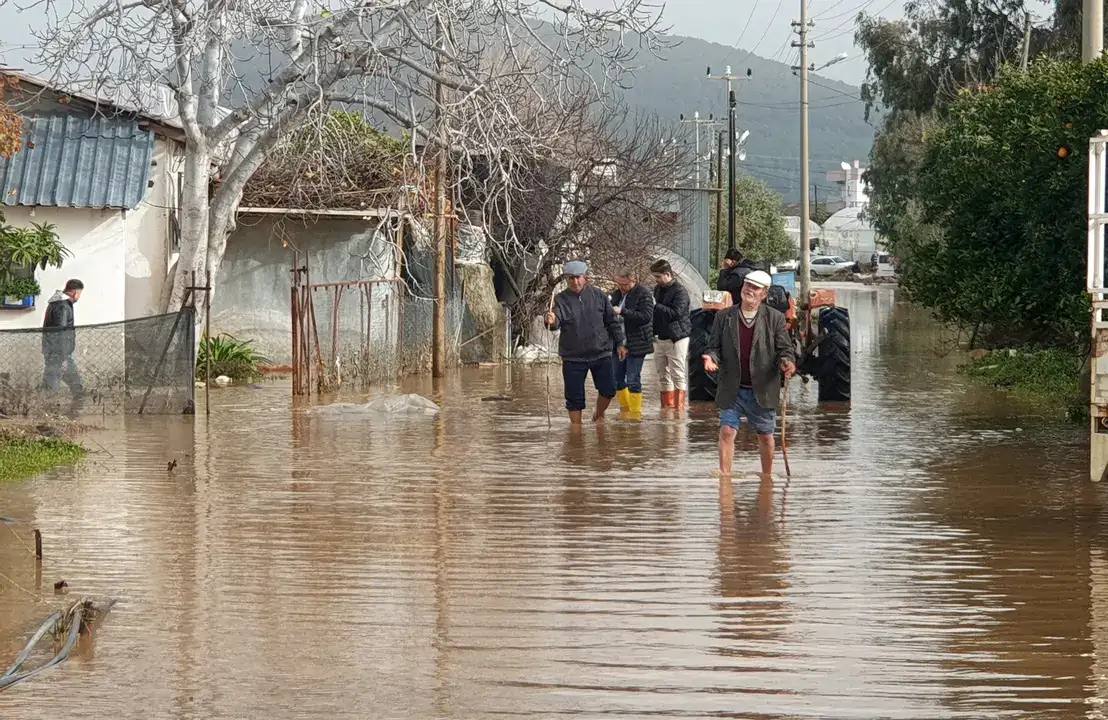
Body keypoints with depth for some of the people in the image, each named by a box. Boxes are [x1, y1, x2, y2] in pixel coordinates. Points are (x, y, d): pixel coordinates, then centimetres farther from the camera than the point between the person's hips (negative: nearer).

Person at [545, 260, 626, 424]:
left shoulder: (597, 294, 0)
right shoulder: (561, 299, -6)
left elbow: (612, 321, 7)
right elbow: (556, 321, -22)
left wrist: (619, 343, 7)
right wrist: (551, 321, -45)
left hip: (601, 354, 2)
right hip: (573, 357, -1)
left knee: (608, 390, 1)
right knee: (574, 398, 1)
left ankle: (599, 415, 29)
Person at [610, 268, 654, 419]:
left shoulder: (643, 294, -10)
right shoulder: (617, 294, 12)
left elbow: (646, 316, -22)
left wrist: (622, 312, -24)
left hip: (635, 345, -7)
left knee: (633, 380, -5)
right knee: (617, 378, 11)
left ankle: (635, 411, 4)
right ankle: (625, 408, 23)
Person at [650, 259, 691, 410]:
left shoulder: (680, 292, -13)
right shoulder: (657, 289, 12)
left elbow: (676, 313, -25)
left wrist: (656, 306, -22)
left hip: (677, 339, -8)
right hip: (660, 338, 8)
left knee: (678, 376, -7)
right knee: (663, 377, 12)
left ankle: (679, 409, -6)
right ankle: (667, 408, 18)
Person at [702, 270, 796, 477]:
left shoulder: (775, 318, 0)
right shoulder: (724, 317, 4)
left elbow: (785, 349, 0)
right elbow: (715, 347, 6)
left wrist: (788, 363, -23)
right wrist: (712, 358, -17)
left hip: (763, 389, -1)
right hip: (732, 390, 1)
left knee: (765, 436, 10)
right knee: (727, 431, -9)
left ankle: (767, 478, 25)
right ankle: (725, 476, -6)